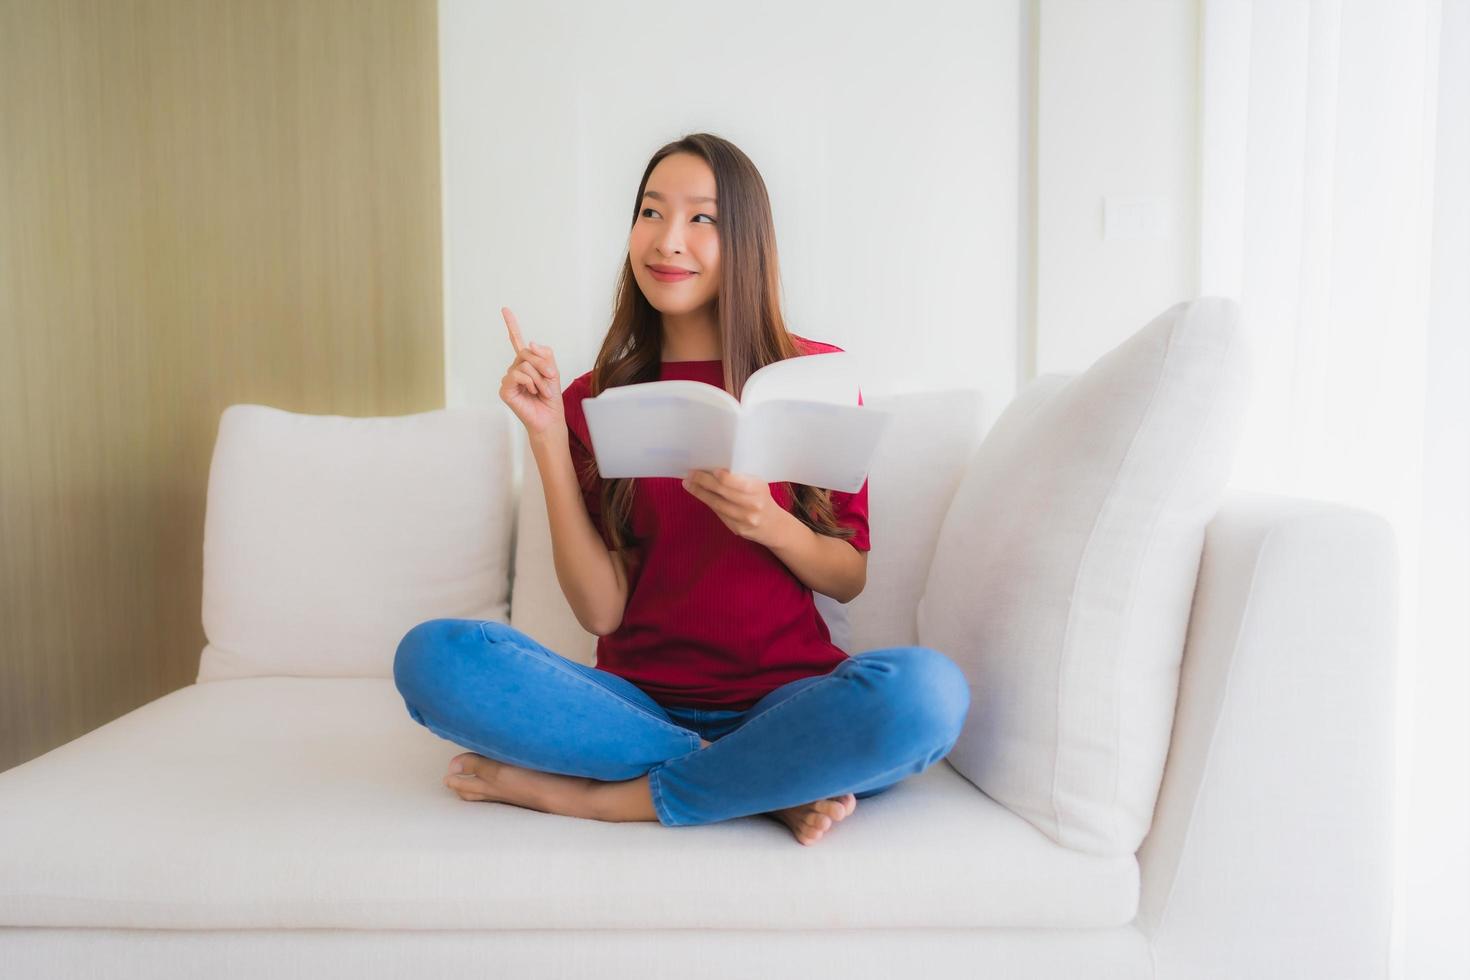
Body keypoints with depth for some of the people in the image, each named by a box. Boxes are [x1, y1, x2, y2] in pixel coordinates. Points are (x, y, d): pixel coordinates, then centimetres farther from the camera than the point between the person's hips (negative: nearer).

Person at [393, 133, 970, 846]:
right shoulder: (594, 400, 5)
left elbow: (850, 579, 7)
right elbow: (600, 611, -3)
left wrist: (766, 523, -14)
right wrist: (547, 438, -9)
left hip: (780, 699, 0)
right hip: (639, 699, 1)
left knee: (927, 690, -33)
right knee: (431, 654, -24)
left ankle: (595, 798, -17)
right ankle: (771, 787, -18)